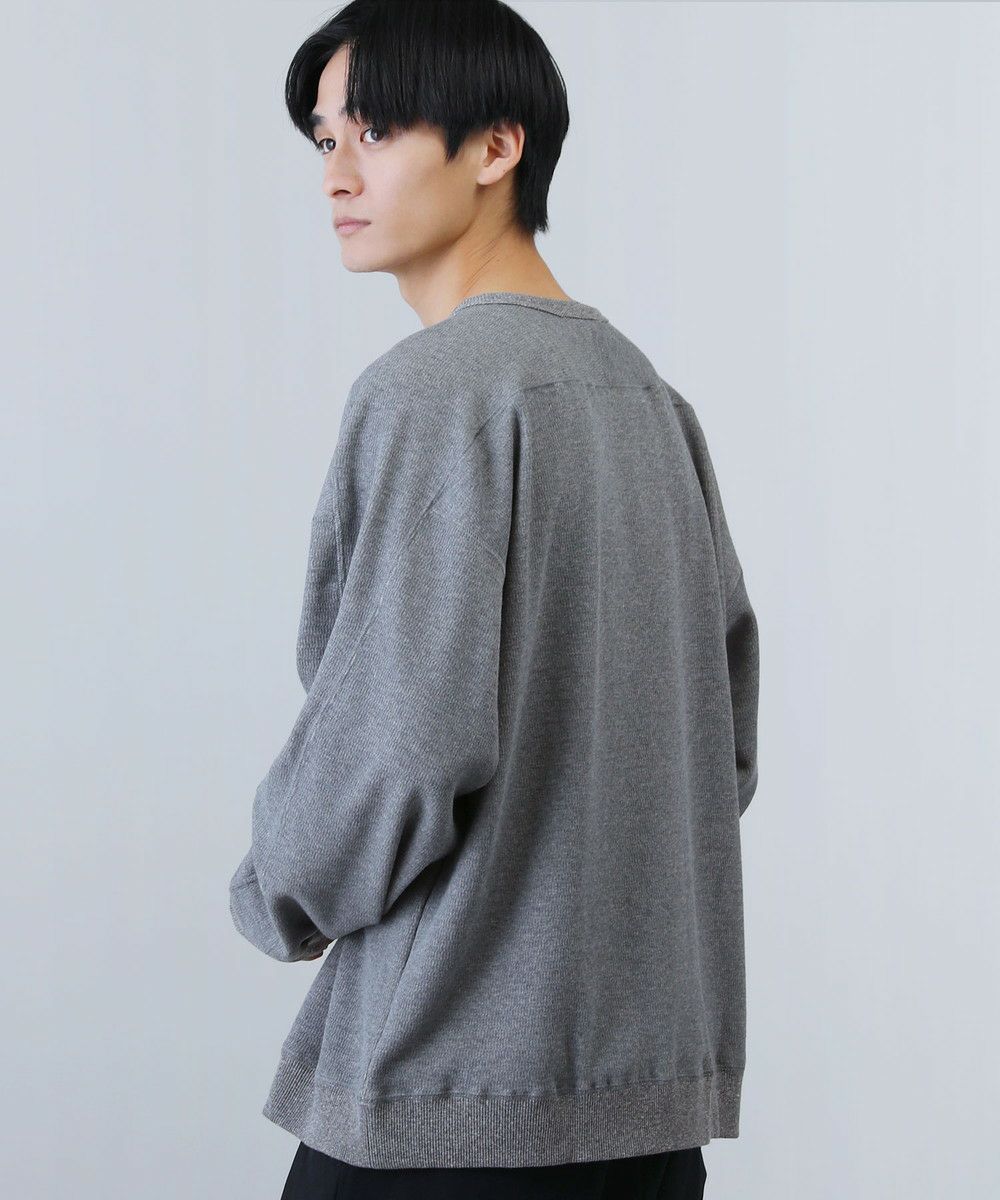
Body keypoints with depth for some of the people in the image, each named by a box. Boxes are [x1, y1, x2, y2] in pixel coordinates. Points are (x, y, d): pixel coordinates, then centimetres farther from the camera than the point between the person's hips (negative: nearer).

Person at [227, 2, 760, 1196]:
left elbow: (405, 735, -20)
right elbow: (725, 728, 14)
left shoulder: (434, 393, -14)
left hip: (456, 1076, -8)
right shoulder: (647, 392, 11)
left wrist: (279, 900, -2)